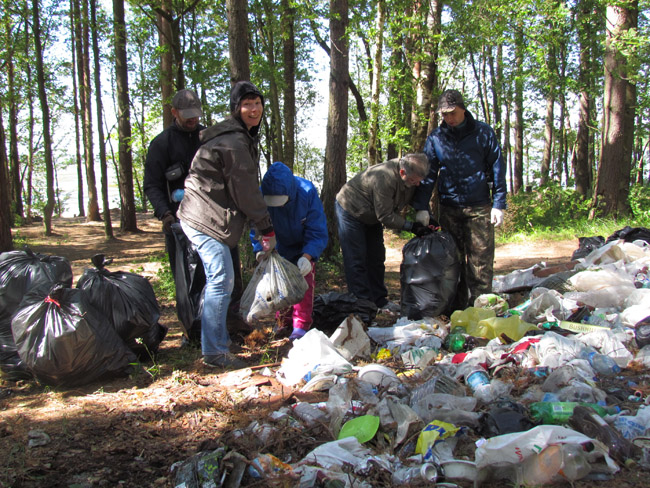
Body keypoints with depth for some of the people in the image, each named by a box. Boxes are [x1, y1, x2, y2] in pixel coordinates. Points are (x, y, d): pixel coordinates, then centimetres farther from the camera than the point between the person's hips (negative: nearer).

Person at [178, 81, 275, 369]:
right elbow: (246, 192, -17)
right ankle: (214, 352, -4)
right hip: (206, 219, -11)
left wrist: (262, 227, 17)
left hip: (200, 217, 11)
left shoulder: (242, 137, 16)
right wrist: (267, 230, -9)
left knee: (217, 280, 19)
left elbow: (245, 188, 19)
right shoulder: (234, 142, -18)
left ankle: (218, 338, 32)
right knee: (221, 281, -10)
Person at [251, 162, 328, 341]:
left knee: (304, 280, -12)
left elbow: (317, 232, -30)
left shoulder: (307, 192, -35)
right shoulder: (261, 195, -30)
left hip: (305, 247, -2)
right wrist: (260, 249, -38)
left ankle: (301, 326, -6)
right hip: (280, 246, 3)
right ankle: (284, 323, 17)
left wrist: (307, 257, -45)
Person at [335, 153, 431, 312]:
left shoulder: (412, 176, -14)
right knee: (356, 260, -10)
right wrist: (411, 226, -34)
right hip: (350, 210, -8)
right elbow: (385, 216, -33)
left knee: (376, 258, 9)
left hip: (373, 216, 8)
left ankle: (380, 301, 16)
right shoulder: (384, 178, -39)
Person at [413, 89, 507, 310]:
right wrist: (421, 207, -4)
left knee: (481, 259, -3)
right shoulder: (435, 138, 4)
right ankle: (457, 307, 16)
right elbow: (428, 173, 5)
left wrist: (499, 203, -3)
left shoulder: (483, 132, 0)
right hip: (449, 208, 2)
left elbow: (497, 168, 3)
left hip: (479, 208, -2)